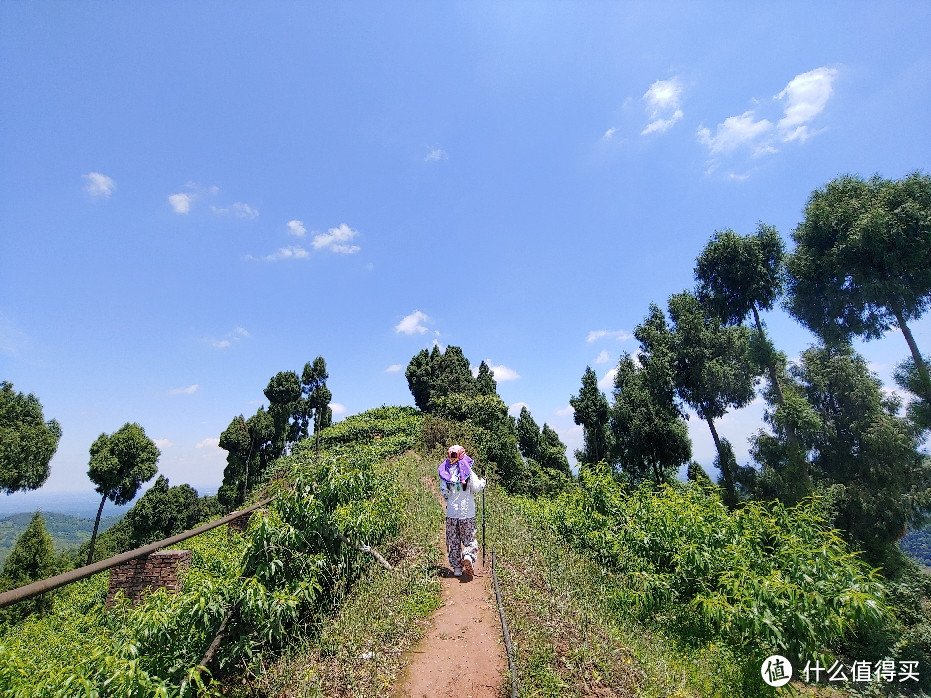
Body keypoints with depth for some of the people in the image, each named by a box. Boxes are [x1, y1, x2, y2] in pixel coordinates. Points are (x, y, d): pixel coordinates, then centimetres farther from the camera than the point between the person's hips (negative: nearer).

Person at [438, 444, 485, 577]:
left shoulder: (445, 472, -1)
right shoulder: (468, 471, -6)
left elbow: (443, 493, 1)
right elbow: (476, 488, -5)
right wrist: (483, 482, 15)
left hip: (451, 512, 1)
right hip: (467, 512, -1)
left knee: (453, 541, 12)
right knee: (469, 538, 10)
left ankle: (456, 567, 15)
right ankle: (469, 556, -16)